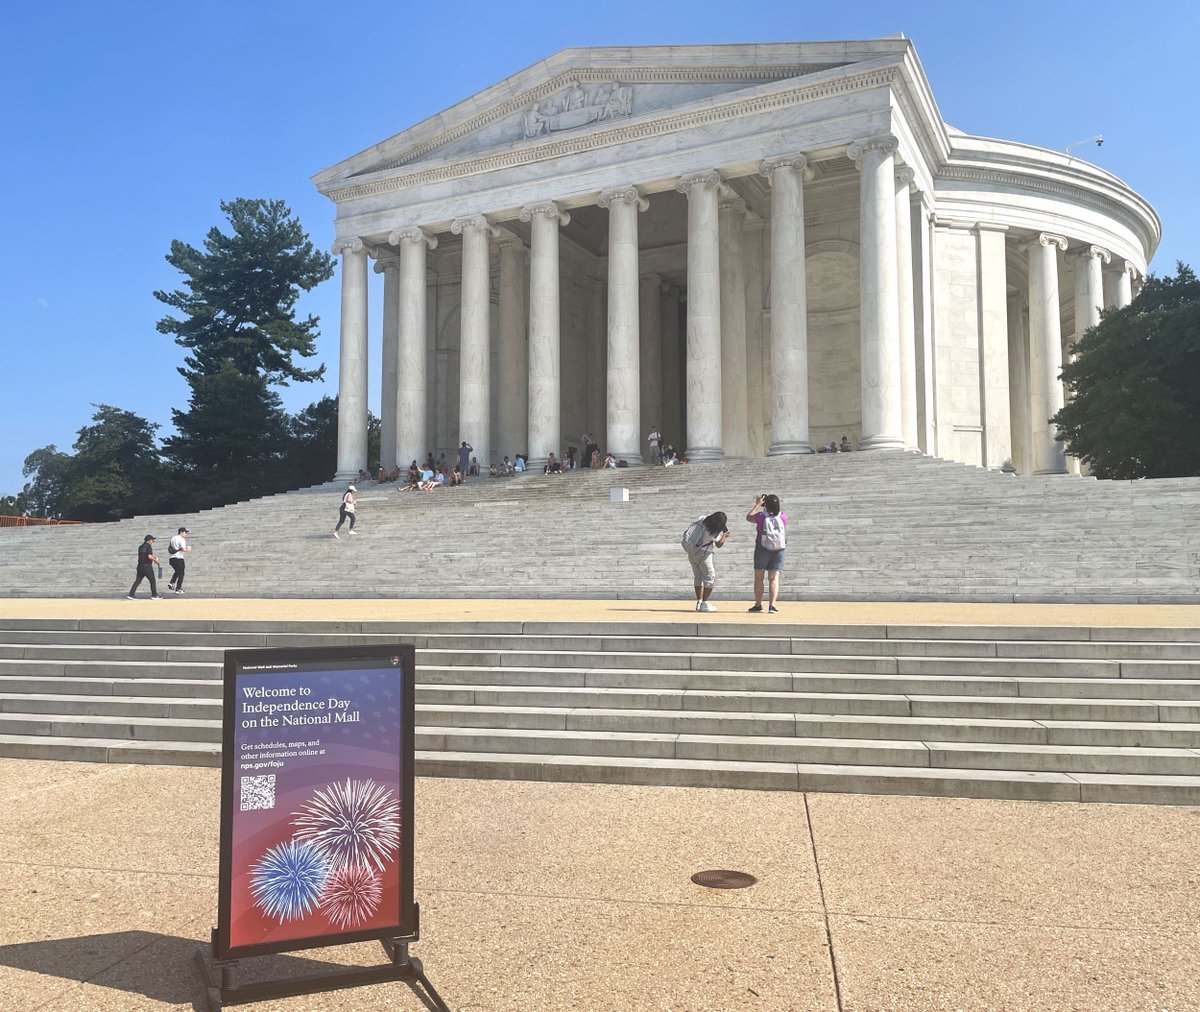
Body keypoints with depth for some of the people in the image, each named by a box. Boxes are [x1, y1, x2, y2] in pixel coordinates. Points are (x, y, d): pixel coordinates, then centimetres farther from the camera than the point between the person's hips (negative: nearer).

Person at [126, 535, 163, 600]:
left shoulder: (140, 547, 15)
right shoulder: (148, 546, -9)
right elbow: (149, 556, -19)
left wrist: (153, 556, 25)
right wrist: (155, 560, -4)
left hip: (140, 566, 7)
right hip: (147, 566, -7)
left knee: (138, 581, 8)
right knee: (152, 580, 3)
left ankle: (130, 595, 2)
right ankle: (154, 595, 4)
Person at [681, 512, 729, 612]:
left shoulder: (701, 519, -2)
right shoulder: (714, 531, -20)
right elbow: (719, 544, -2)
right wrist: (725, 536, 17)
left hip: (691, 552, 8)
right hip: (702, 554, -8)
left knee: (699, 577, 16)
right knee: (710, 577, 3)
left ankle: (699, 603, 17)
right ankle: (704, 604, 0)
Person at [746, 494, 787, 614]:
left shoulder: (761, 516, -15)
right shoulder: (783, 516, -7)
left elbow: (749, 517, 4)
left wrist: (757, 504, 11)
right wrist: (774, 504, 15)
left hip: (762, 550, -2)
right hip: (778, 550, 2)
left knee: (758, 578, 10)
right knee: (774, 579, 3)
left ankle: (758, 605, 14)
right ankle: (772, 605, -8)